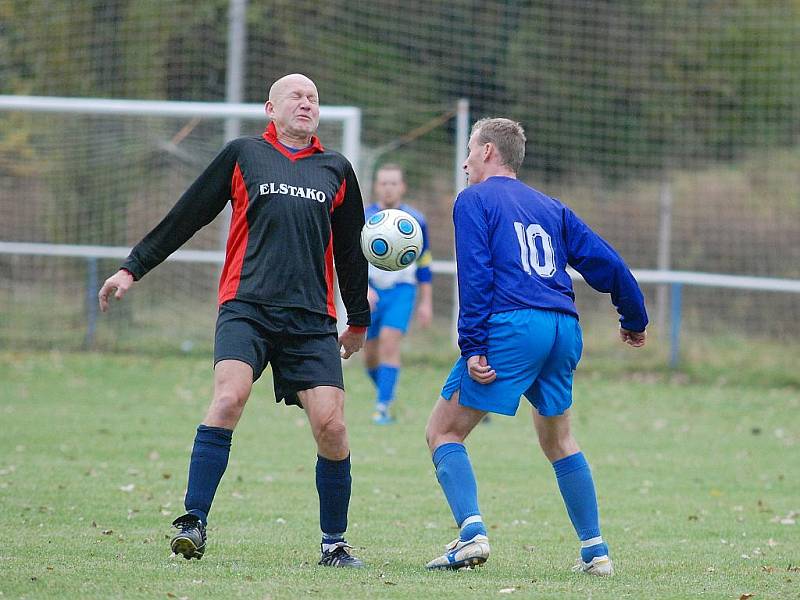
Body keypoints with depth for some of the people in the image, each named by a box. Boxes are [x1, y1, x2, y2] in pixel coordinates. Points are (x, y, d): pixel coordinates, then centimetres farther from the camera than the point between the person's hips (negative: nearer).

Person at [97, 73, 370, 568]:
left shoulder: (336, 170, 18)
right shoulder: (242, 155, 11)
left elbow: (350, 249, 27)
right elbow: (185, 217, 16)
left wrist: (359, 320, 32)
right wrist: (134, 268, 15)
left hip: (312, 319, 2)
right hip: (246, 306, -2)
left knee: (331, 425, -8)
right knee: (229, 397, -24)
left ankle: (334, 542, 9)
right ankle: (194, 523, -19)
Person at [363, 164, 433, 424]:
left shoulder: (415, 220, -1)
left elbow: (424, 264, 8)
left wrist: (426, 302, 6)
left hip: (402, 289, -2)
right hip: (370, 291, 2)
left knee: (389, 344, -19)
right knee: (370, 353, 6)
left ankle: (383, 406, -17)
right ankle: (385, 392, 34)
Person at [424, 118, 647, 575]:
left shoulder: (474, 200, 7)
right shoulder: (550, 208, 23)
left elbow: (476, 279, -6)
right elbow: (607, 262, 20)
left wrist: (472, 348, -11)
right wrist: (634, 320, 33)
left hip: (511, 328, -6)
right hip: (565, 330, 6)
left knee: (444, 432, 2)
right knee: (558, 438, 24)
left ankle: (472, 534, -17)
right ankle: (596, 551, 18)